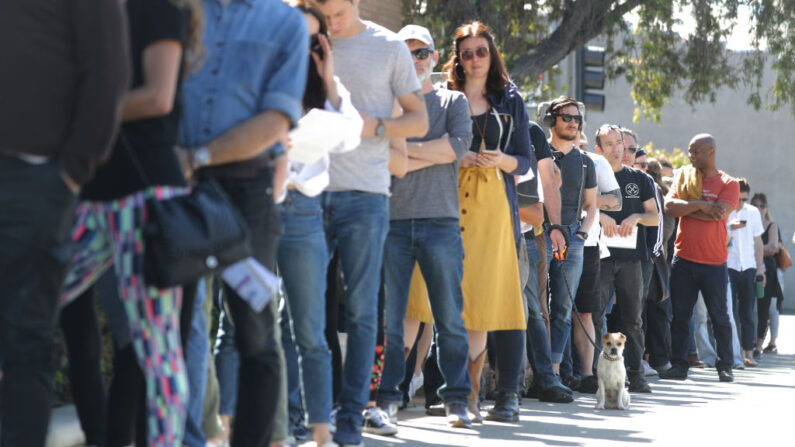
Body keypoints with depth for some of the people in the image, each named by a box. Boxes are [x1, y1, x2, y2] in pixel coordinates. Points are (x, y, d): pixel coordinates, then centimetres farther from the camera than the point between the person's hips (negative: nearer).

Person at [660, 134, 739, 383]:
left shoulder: (728, 184, 0)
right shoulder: (684, 176, 9)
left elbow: (719, 214, -16)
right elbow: (669, 205, -5)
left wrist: (685, 209, -10)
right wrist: (699, 205, -15)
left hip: (714, 261, -2)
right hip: (684, 259, 3)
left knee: (719, 315, 4)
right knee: (680, 314, 3)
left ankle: (725, 367, 12)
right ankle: (678, 365, 9)